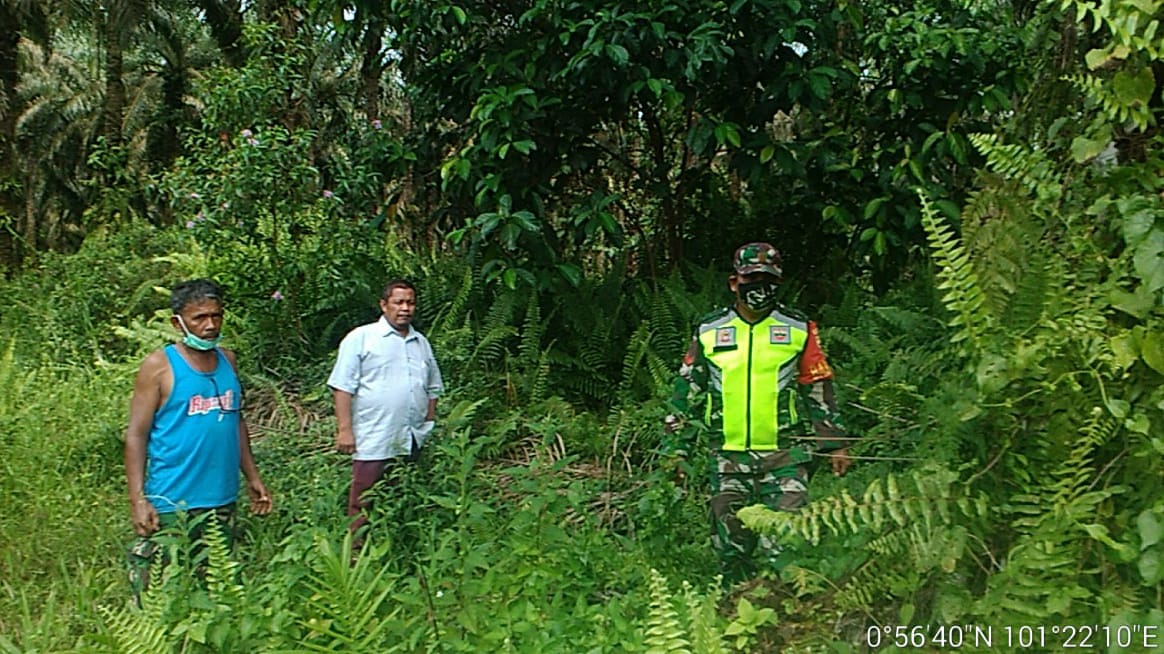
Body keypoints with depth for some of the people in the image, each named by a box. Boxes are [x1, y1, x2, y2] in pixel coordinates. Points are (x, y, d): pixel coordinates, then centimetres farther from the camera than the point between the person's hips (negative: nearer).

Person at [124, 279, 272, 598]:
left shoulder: (228, 361, 9)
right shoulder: (159, 366, -6)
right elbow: (136, 436, -8)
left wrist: (252, 477, 16)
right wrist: (138, 500, -15)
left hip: (222, 501, 6)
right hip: (171, 504, -5)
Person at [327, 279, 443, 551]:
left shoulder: (422, 343, 18)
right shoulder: (361, 338, -1)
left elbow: (432, 389, 24)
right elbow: (343, 386, -6)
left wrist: (431, 429, 16)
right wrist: (345, 429, -12)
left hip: (412, 440, 6)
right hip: (373, 441, -5)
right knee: (363, 505, -2)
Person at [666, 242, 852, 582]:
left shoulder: (798, 330, 5)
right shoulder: (709, 331, 7)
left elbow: (820, 390, 9)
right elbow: (687, 391, 12)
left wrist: (835, 443, 7)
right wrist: (675, 445, 9)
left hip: (785, 455, -2)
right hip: (729, 456, 2)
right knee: (730, 539, 8)